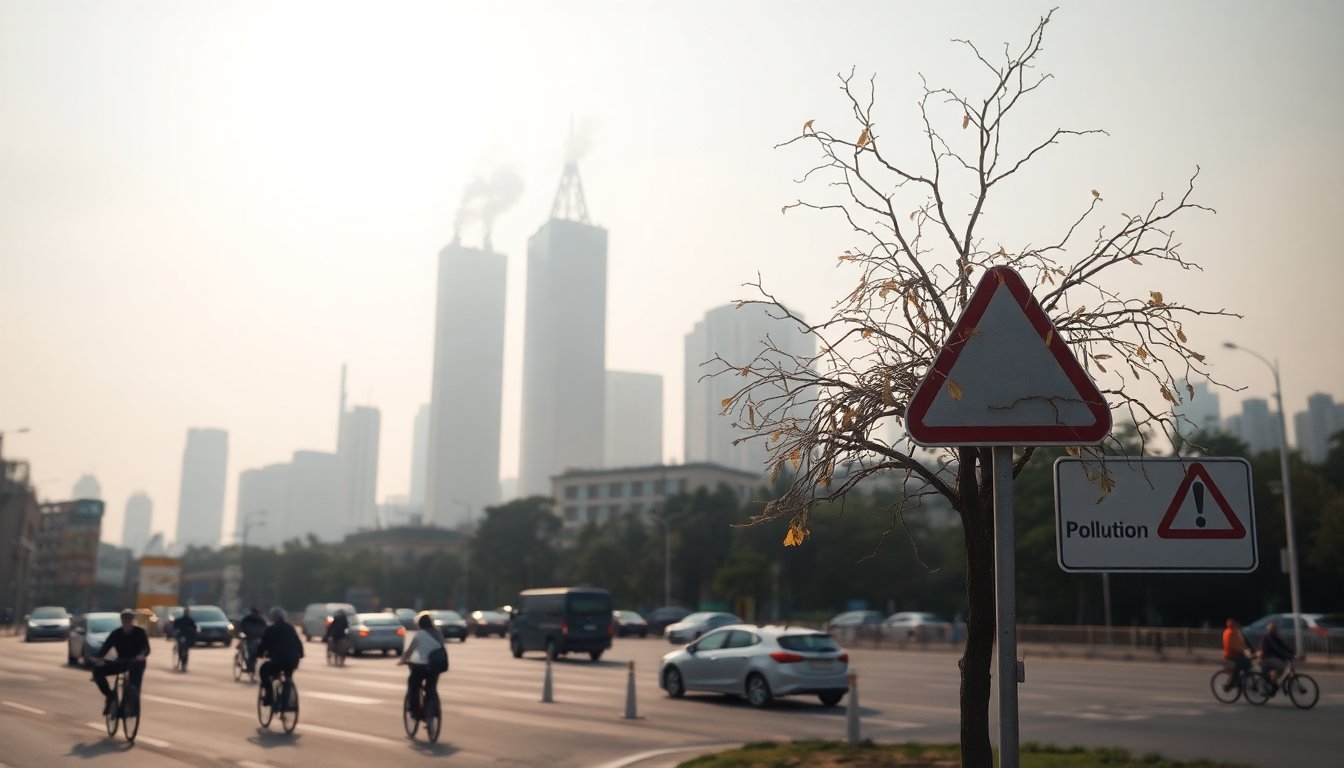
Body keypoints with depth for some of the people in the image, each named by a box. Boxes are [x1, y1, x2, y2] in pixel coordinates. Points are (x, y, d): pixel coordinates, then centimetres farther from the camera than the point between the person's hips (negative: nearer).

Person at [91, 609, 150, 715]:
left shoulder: (140, 632, -9)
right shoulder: (116, 633, -1)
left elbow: (146, 648, -22)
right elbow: (105, 647, -13)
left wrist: (142, 655, -47)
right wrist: (97, 657, -35)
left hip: (136, 662, -3)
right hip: (121, 662, 4)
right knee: (98, 671, -17)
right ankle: (109, 696, -4)